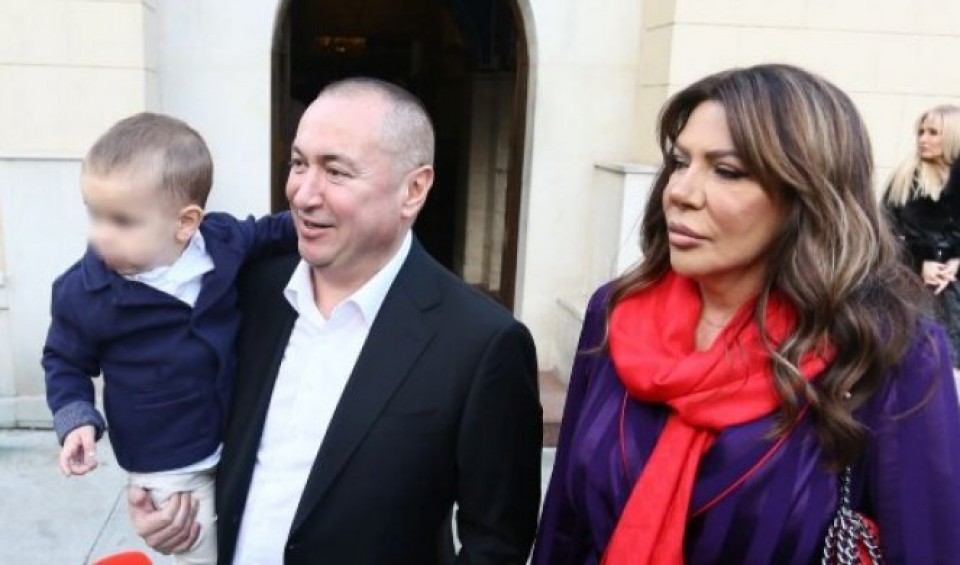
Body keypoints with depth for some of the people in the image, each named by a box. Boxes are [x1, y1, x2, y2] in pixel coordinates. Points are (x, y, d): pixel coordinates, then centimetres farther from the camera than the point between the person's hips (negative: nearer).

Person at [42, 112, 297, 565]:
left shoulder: (225, 240, -14)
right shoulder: (82, 292, -19)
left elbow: (272, 234, 8)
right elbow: (65, 362, -3)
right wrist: (76, 419, -17)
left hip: (239, 438, 3)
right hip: (167, 466, -3)